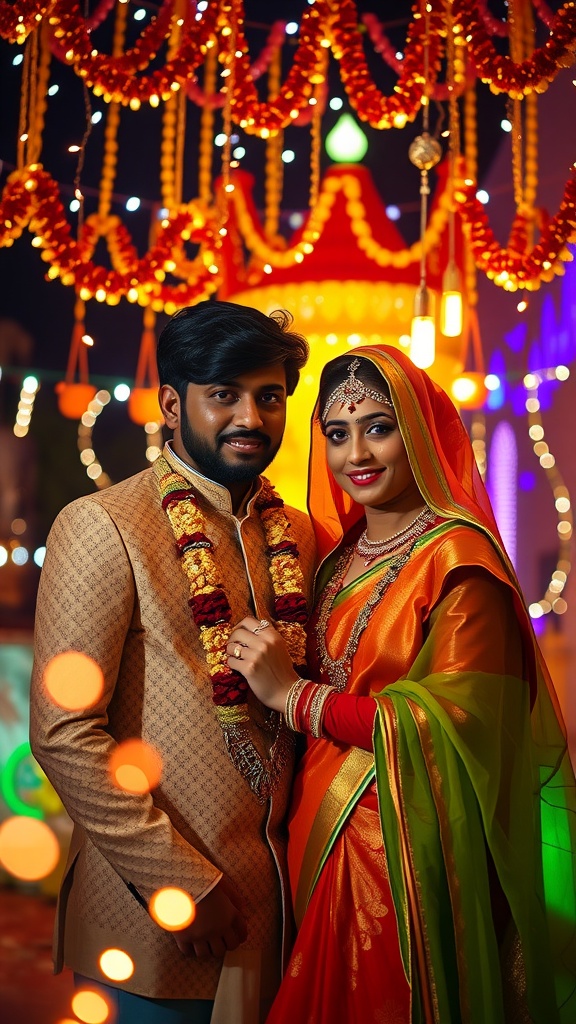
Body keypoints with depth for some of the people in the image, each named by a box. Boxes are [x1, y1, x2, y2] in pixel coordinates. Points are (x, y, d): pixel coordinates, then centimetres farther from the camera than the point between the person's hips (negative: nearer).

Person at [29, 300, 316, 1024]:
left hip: (275, 894, 6)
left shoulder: (297, 534, 6)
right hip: (156, 910, -5)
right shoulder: (102, 527, -13)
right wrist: (183, 884, -15)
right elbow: (63, 732, -17)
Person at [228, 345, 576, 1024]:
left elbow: (454, 722, -22)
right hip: (319, 832, 7)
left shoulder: (458, 556, -14)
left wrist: (293, 694, -18)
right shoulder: (340, 550, 7)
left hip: (403, 848, -7)